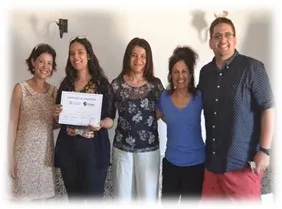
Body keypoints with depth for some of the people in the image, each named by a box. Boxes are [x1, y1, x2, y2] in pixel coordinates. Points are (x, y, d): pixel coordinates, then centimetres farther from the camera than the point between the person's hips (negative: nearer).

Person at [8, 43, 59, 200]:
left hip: (46, 152, 4)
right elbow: (13, 124, -6)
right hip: (25, 151, -3)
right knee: (24, 194, 7)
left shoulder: (54, 91, 5)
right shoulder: (21, 88, -7)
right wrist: (11, 156, -8)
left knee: (43, 194, 12)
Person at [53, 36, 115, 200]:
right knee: (74, 198, 15)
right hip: (68, 147, 4)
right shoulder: (66, 84, 7)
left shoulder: (103, 84, -4)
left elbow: (110, 120, -4)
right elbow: (59, 119, 16)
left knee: (94, 198, 4)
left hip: (93, 147, -4)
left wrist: (100, 124, -24)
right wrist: (56, 115, -6)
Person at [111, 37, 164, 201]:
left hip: (149, 149, 0)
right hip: (122, 148, 1)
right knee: (122, 195, 13)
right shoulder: (117, 84, -2)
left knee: (148, 196, 11)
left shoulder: (155, 84, -2)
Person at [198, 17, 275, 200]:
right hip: (212, 159, 5)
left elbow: (268, 109, -9)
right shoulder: (205, 72, 7)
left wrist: (264, 150, -13)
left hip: (243, 161, -5)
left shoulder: (252, 68, -8)